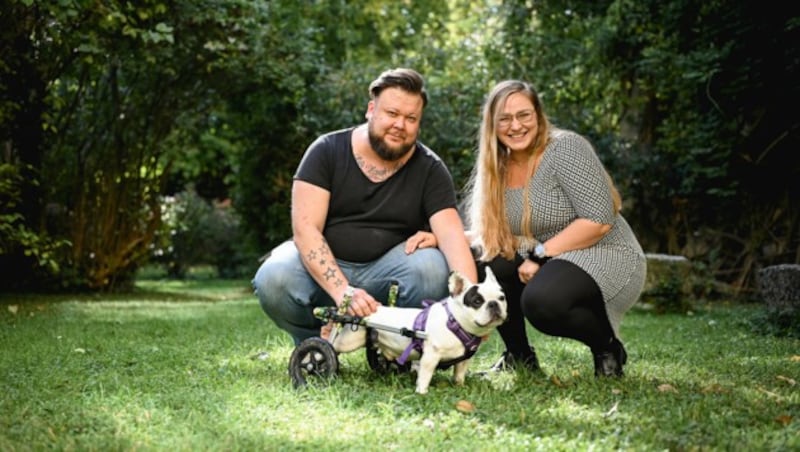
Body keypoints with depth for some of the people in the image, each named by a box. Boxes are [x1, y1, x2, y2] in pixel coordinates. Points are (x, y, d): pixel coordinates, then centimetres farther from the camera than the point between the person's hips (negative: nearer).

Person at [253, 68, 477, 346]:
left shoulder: (429, 169, -4)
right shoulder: (327, 151, -7)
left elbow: (452, 235, -16)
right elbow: (305, 228, -17)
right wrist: (342, 291, -32)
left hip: (385, 269, 1)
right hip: (322, 268, -1)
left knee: (432, 267, -30)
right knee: (273, 279, -31)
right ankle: (315, 342, 1)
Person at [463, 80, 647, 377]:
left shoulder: (566, 148, -15)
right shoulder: (496, 168, 5)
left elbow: (599, 221, -22)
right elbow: (487, 235, 5)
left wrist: (540, 254, -22)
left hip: (604, 259, -7)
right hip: (544, 265, 7)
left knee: (541, 302, -33)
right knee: (480, 262, -15)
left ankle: (607, 345, -2)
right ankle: (519, 356, 3)